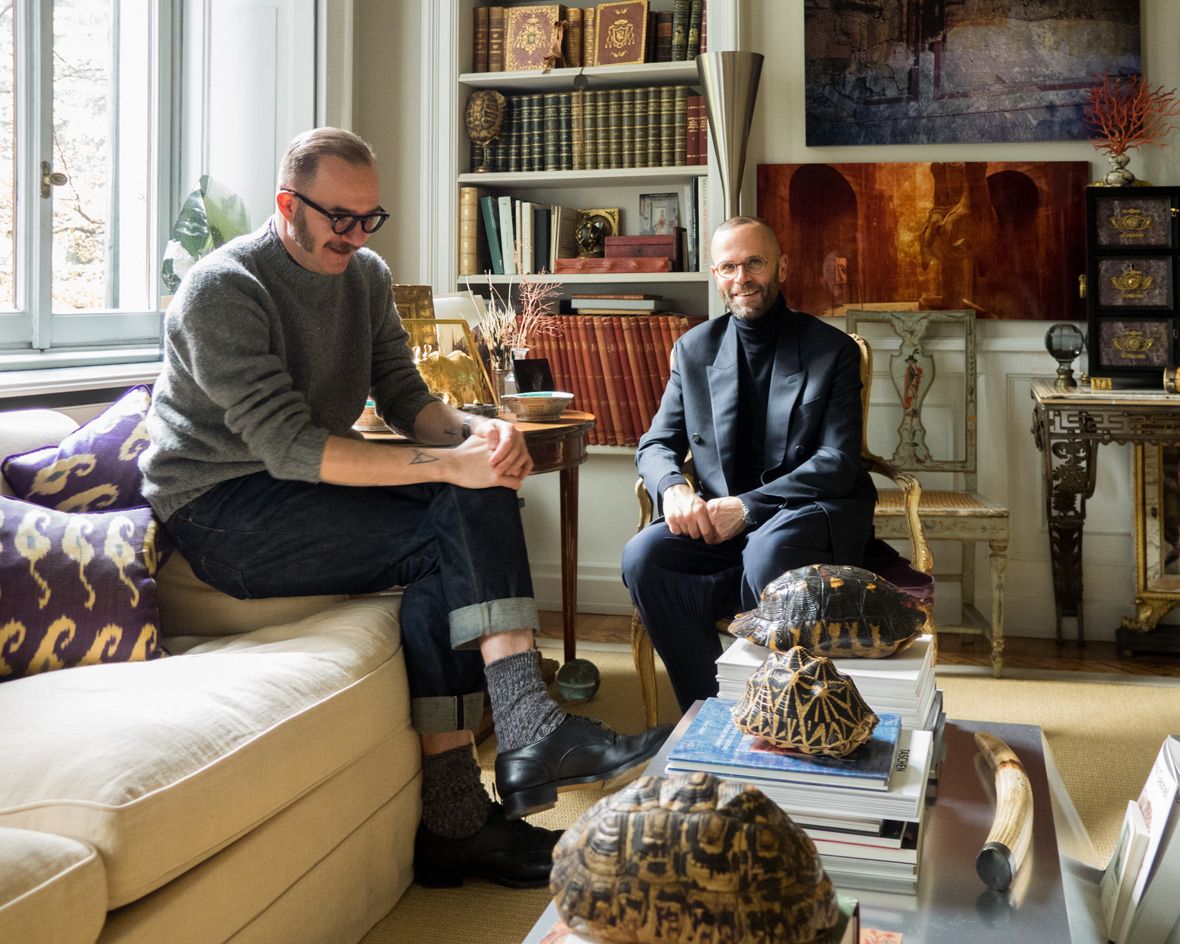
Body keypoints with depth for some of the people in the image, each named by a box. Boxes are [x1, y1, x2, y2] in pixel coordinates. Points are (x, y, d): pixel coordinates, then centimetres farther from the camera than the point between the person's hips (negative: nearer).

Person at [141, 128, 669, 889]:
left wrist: (480, 430, -19)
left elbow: (407, 401, 5)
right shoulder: (223, 290, -15)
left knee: (478, 503, -20)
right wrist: (448, 465, -31)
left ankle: (455, 820, -21)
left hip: (306, 486, 7)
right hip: (216, 511, -7)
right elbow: (288, 448, -24)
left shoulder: (367, 276, 9)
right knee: (444, 537, -24)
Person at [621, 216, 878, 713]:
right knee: (642, 556, -26)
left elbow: (839, 464, -9)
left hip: (812, 514, -3)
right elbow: (656, 444, 10)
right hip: (720, 521, 3)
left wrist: (748, 506, -20)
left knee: (767, 552, -38)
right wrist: (672, 487, -15)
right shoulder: (694, 349, 11)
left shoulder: (833, 349, 0)